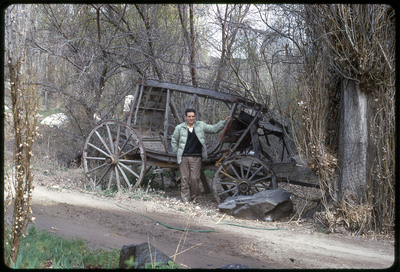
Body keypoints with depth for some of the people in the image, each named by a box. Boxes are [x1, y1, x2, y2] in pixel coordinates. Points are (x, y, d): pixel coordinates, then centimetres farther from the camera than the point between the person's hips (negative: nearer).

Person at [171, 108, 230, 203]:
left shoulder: (201, 125, 6)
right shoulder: (179, 128, 3)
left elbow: (214, 129, 11)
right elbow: (174, 141, 14)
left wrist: (224, 121, 2)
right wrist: (178, 152, 9)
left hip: (196, 157, 0)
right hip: (184, 157, 0)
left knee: (195, 178, -1)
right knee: (185, 178, 2)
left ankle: (193, 197, 16)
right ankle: (185, 198, 12)